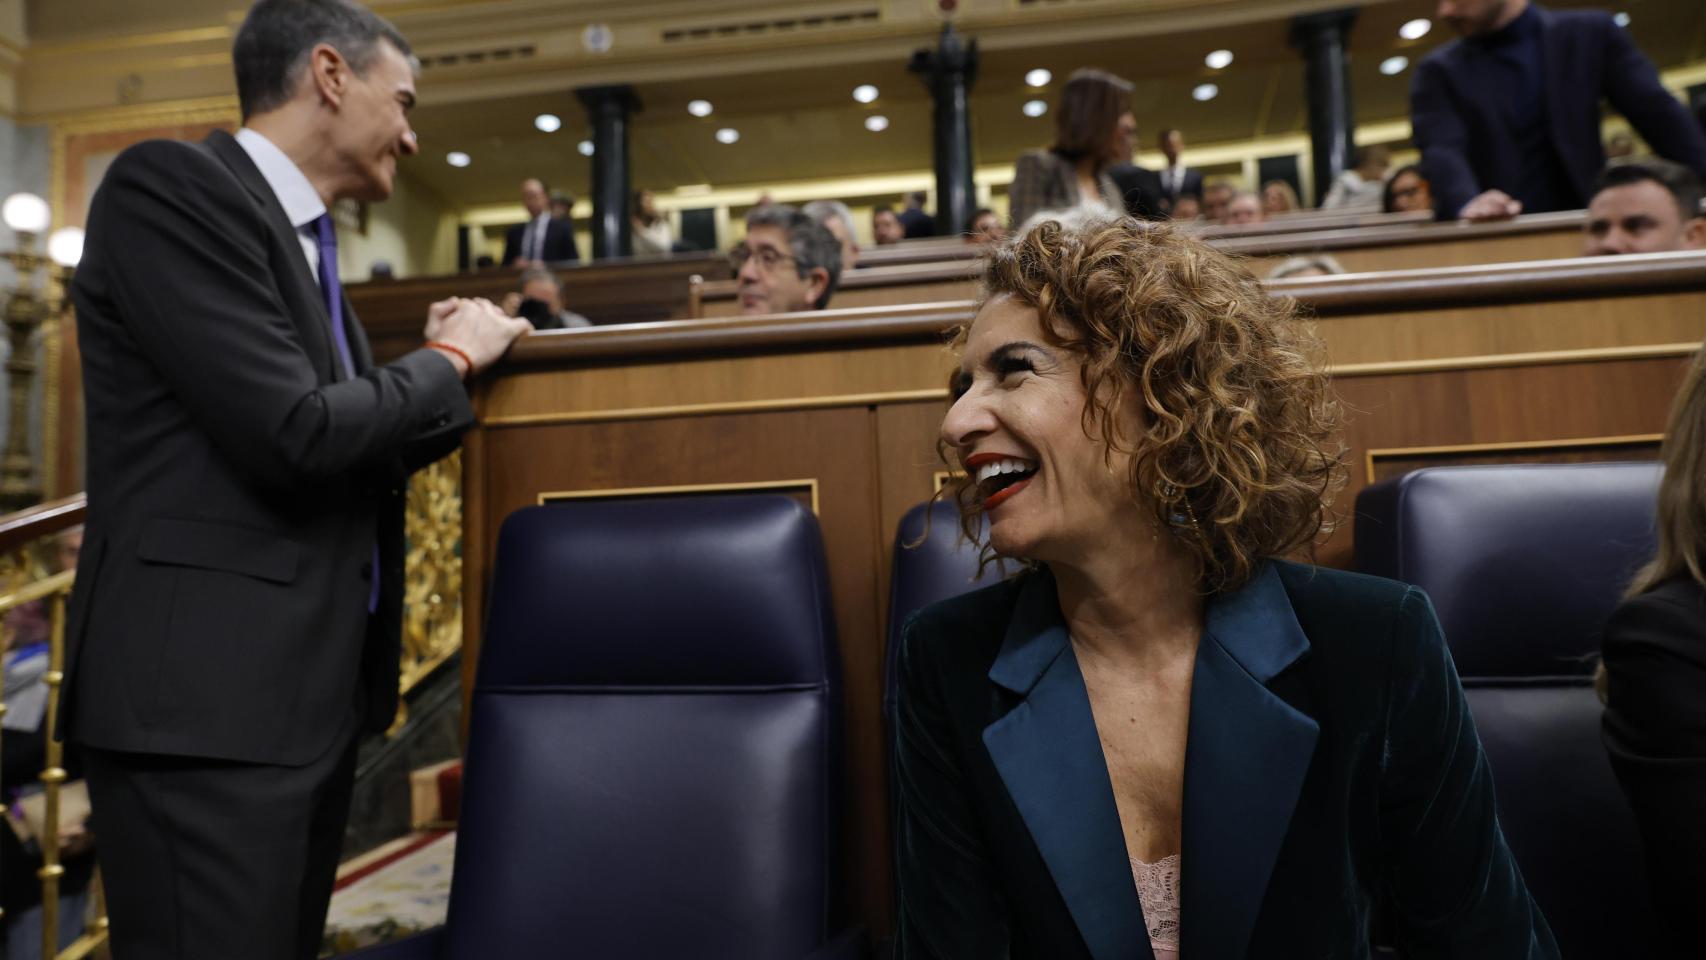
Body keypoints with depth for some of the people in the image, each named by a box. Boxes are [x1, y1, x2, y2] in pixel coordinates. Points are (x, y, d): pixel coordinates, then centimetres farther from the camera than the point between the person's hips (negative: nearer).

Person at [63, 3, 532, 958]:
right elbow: (293, 435, -21)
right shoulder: (170, 185, -10)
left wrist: (450, 367, 8)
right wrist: (450, 359, -6)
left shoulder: (305, 241, 16)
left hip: (314, 687, 9)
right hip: (207, 690, -9)